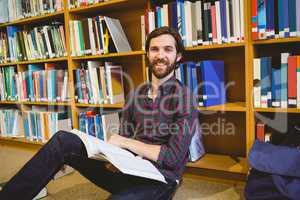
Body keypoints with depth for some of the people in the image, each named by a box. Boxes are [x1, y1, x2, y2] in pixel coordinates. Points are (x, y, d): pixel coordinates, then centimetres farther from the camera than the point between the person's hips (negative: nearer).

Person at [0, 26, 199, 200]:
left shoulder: (185, 97, -10)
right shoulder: (136, 93, 8)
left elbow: (173, 157, -15)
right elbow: (123, 139, 10)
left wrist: (126, 142, -12)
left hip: (159, 180, -5)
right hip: (127, 170, 5)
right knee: (63, 141, -14)